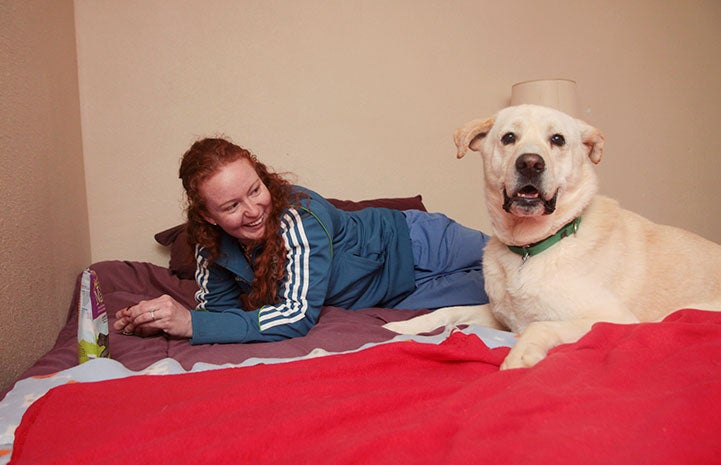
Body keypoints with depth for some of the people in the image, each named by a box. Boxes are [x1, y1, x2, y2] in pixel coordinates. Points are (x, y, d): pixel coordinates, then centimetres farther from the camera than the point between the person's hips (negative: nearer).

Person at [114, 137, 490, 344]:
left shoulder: (300, 215, -39)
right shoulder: (212, 242, -19)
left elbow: (298, 316, -43)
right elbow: (217, 306, -8)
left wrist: (192, 324, -45)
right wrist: (162, 319, -28)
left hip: (413, 243, -4)